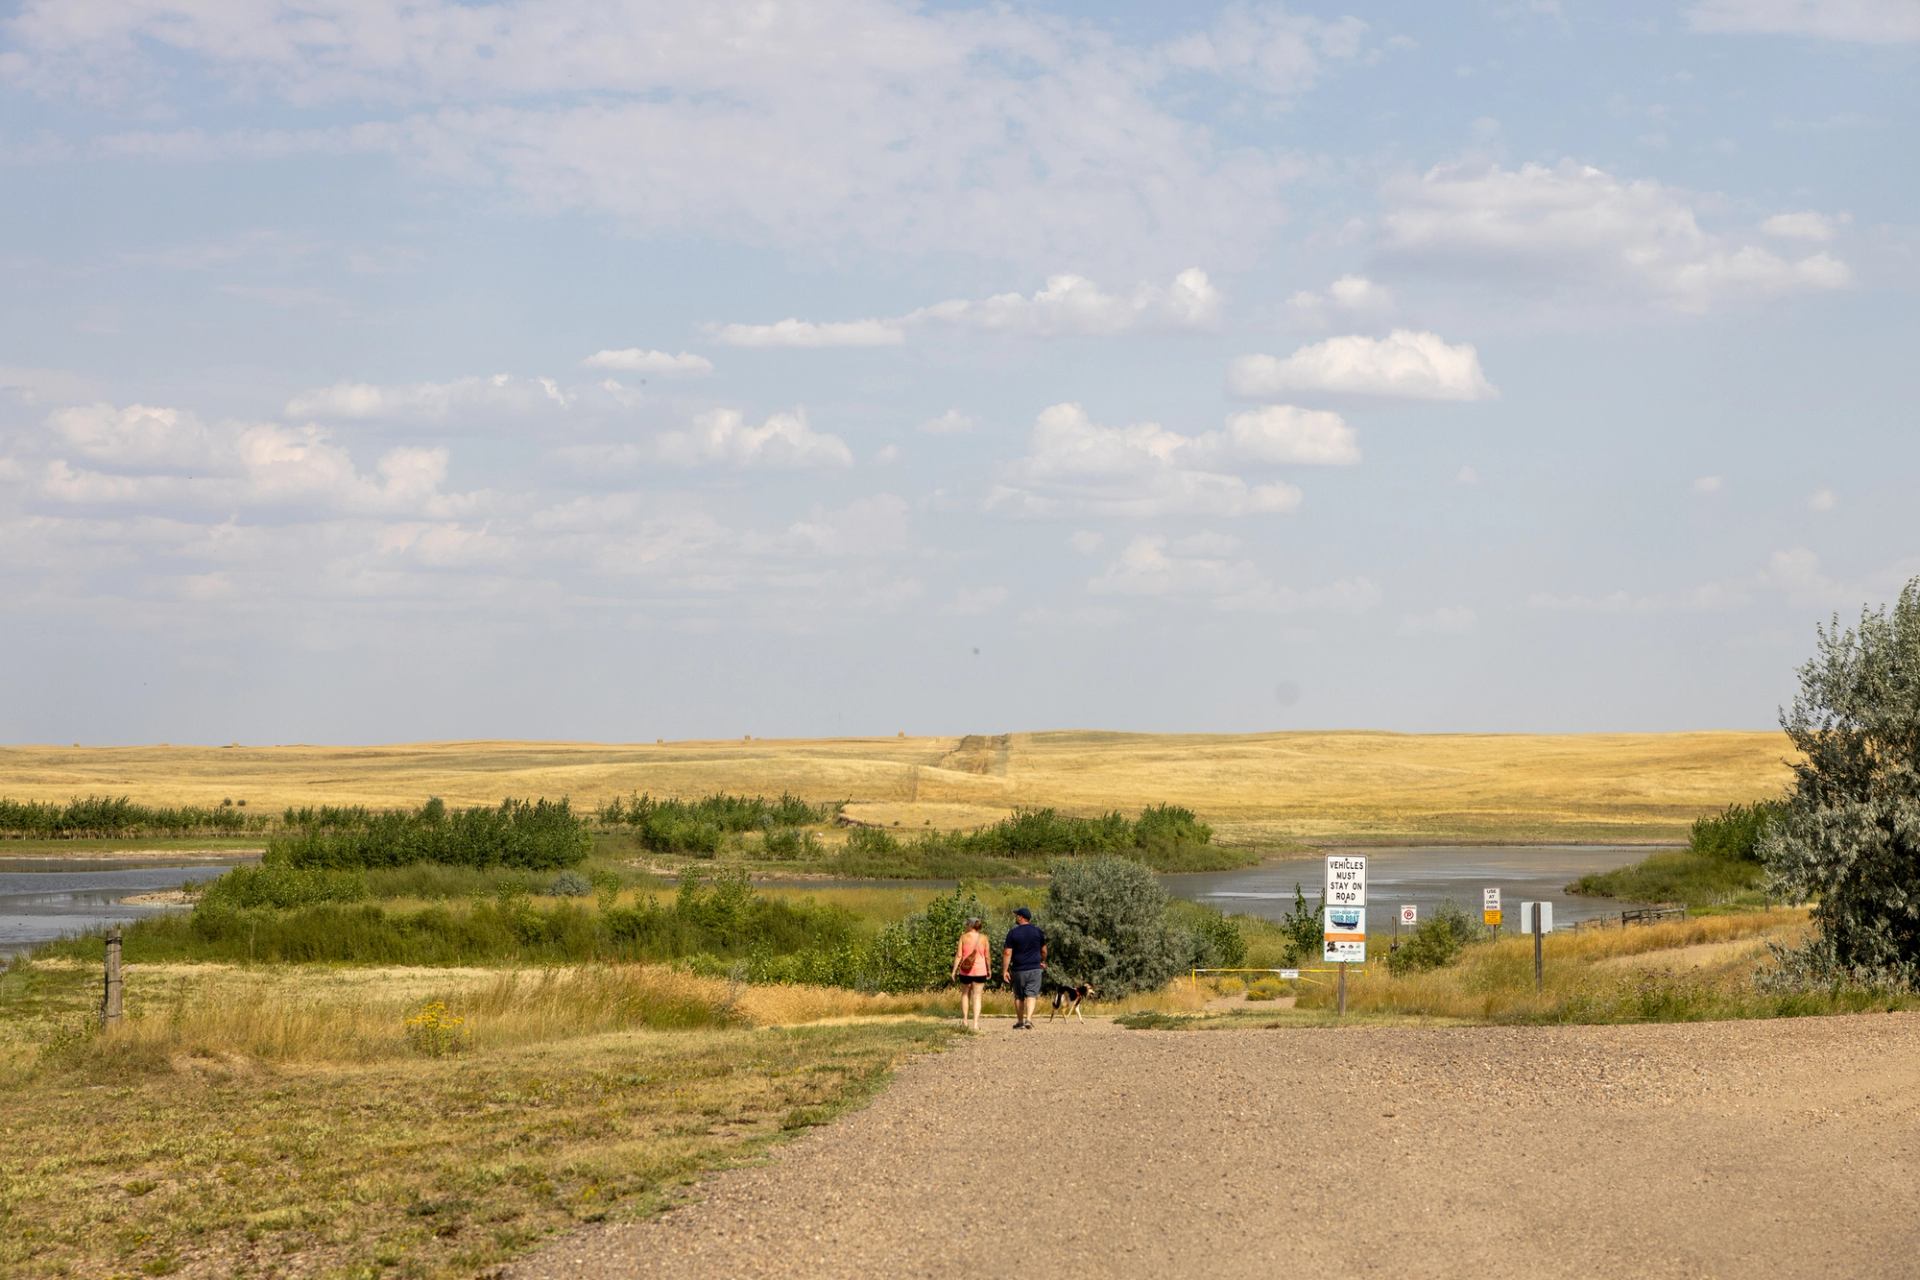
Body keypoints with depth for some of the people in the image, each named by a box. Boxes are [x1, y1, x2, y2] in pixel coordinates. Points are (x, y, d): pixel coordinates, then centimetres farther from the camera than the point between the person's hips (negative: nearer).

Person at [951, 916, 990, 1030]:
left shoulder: (964, 937, -2)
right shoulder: (983, 938, 1)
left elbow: (958, 955, -4)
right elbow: (987, 956, 3)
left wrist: (954, 970, 0)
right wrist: (988, 970, 17)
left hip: (965, 970, 0)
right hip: (980, 971, 0)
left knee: (965, 994, 19)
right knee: (977, 997, 2)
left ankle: (965, 1021, 20)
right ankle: (975, 1023, -7)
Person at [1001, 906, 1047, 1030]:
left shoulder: (1013, 933, -6)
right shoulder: (1037, 931, 2)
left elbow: (1007, 953, -9)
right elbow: (1044, 950, 12)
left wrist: (1004, 970, -5)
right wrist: (1043, 962, 31)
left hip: (1018, 970, -1)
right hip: (1035, 969, 1)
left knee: (1019, 996, 11)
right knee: (1031, 994, -3)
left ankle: (1020, 1022, 16)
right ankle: (1028, 1019, -20)